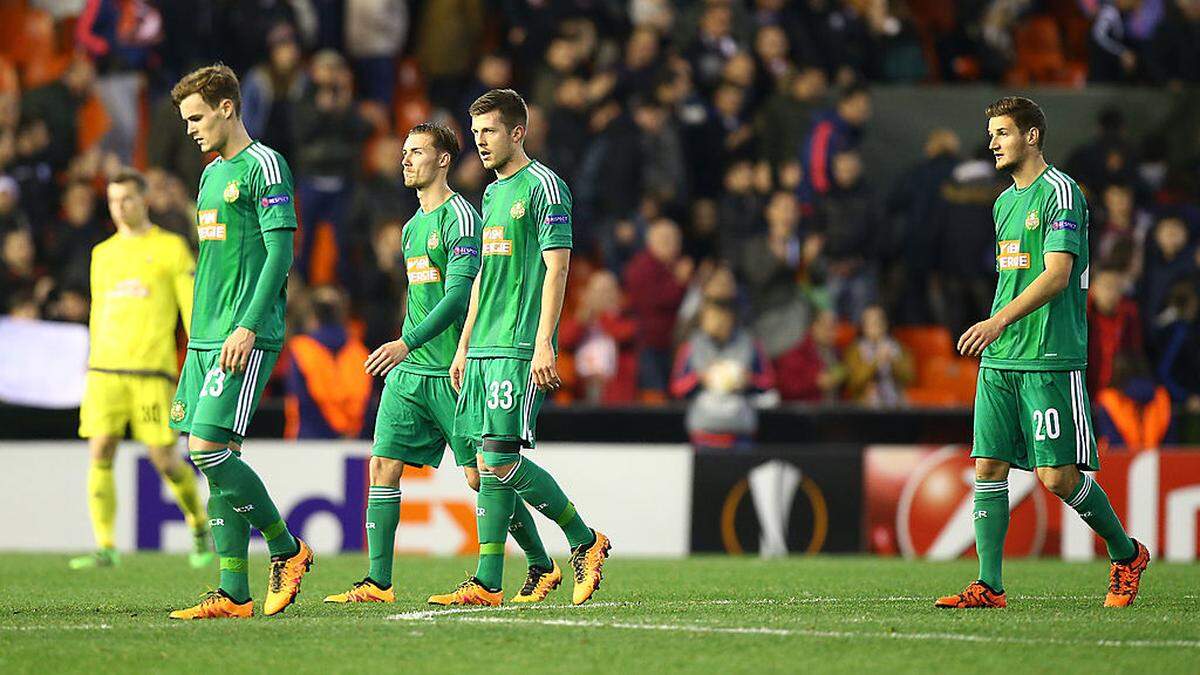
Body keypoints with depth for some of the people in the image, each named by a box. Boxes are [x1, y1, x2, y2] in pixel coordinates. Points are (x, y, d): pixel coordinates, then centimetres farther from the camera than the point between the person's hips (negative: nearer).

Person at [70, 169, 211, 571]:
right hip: (106, 370, 4)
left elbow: (193, 310, 1)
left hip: (152, 371, -4)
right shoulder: (102, 254, 17)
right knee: (100, 454, -9)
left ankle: (200, 528, 21)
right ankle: (105, 548, -8)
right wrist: (91, 375, 19)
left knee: (163, 459, -4)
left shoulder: (170, 248, 4)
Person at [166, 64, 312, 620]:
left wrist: (248, 327, -20)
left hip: (246, 338, -9)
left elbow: (280, 252, -13)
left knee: (210, 447, -16)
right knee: (213, 459, 2)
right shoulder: (211, 173, 20)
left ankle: (286, 549, 0)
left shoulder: (263, 166, -7)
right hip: (206, 338, 9)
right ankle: (233, 594, 3)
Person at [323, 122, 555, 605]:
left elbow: (459, 295, -20)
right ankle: (378, 583, -2)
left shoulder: (460, 218, -10)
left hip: (453, 371, -8)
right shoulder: (413, 226, 17)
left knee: (481, 474, -4)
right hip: (408, 371, 8)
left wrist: (408, 343, -27)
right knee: (383, 465, -2)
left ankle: (542, 566, 11)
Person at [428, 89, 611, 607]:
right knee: (488, 463, 4)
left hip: (520, 350, -8)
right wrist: (464, 347, 21)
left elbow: (556, 268, -13)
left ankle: (584, 540, 3)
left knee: (501, 461, -13)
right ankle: (487, 584, 3)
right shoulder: (493, 192, 20)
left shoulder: (544, 186, -7)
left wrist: (543, 345, -19)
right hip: (485, 349, 8)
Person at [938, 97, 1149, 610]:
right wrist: (994, 334, 18)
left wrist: (998, 321, -26)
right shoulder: (1005, 202, 18)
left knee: (1058, 475, -8)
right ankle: (989, 586, 0)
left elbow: (1056, 274, -18)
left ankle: (1126, 554, 14)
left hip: (1051, 358, -8)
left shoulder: (1060, 192, -8)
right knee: (988, 467, -1)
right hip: (999, 359, 8)